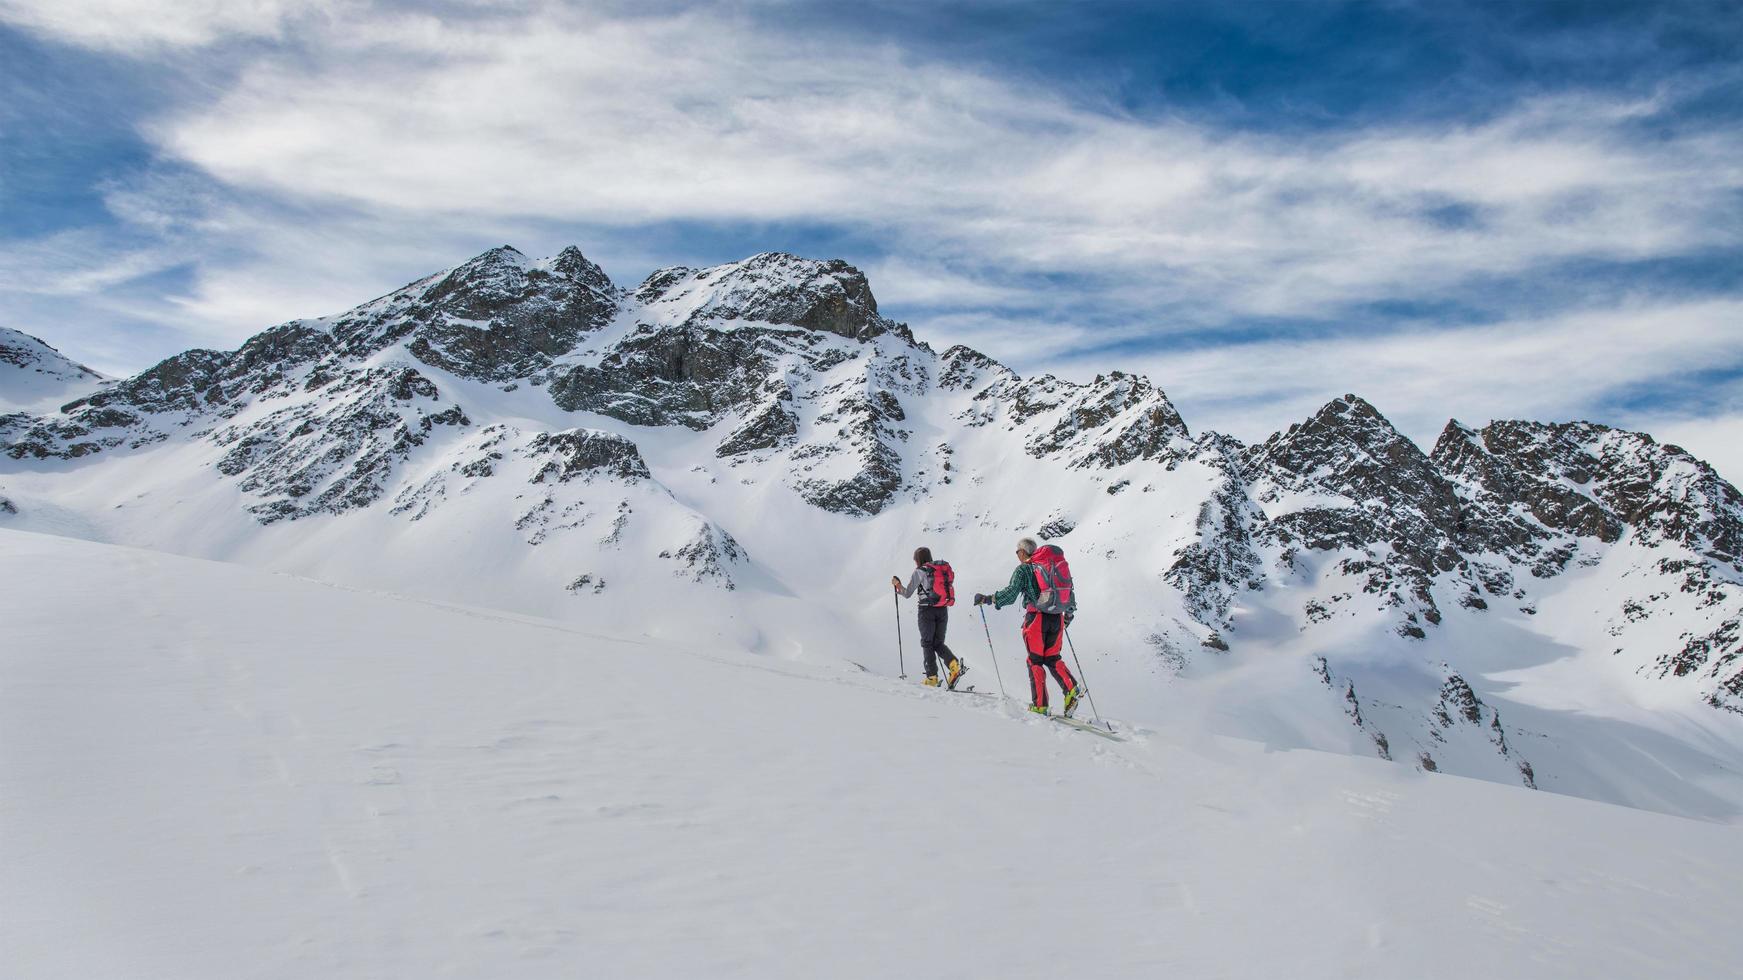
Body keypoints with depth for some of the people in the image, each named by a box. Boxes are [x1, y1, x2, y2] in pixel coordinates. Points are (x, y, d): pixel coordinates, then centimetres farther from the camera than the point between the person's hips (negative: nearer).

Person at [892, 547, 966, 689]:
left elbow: (907, 594, -4)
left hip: (927, 610, -5)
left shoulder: (919, 572, -5)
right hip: (943, 610, 5)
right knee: (938, 643, 13)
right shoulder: (943, 568, 12)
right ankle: (954, 664, -12)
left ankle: (932, 677, -2)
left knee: (927, 643, 5)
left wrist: (897, 584, 14)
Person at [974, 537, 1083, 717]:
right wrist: (1069, 612, 29)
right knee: (1052, 658, 17)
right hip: (1056, 619, 5)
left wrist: (987, 599, -5)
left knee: (1035, 661, 5)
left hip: (1036, 617, -5)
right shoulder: (1054, 565, 15)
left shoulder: (1024, 569, -3)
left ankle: (1040, 705, 3)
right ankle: (1072, 689, -3)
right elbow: (1069, 589, 17)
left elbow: (1011, 593, -12)